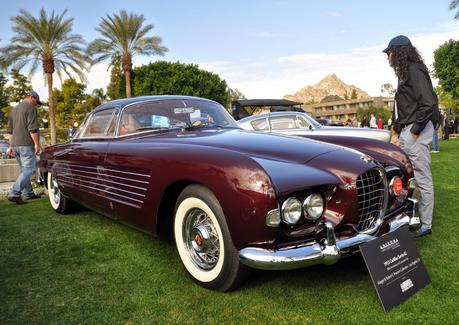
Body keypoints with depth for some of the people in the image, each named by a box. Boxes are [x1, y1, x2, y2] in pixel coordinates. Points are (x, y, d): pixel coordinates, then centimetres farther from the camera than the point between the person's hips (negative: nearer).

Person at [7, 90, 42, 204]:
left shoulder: (14, 110, 21)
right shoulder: (30, 108, -6)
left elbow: (10, 130, 22)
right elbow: (33, 128, -16)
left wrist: (11, 146, 24)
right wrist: (37, 144, -14)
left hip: (15, 145, 9)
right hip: (26, 144, -9)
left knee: (24, 170, 15)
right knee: (28, 170, -8)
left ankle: (29, 193, 20)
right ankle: (14, 194, -17)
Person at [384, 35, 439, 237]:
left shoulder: (414, 70, -10)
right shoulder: (406, 72, 19)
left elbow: (428, 103, -19)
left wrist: (415, 130, -17)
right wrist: (397, 125, 14)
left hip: (416, 131, -10)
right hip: (406, 131, 10)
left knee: (422, 179, -4)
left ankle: (425, 225, 4)